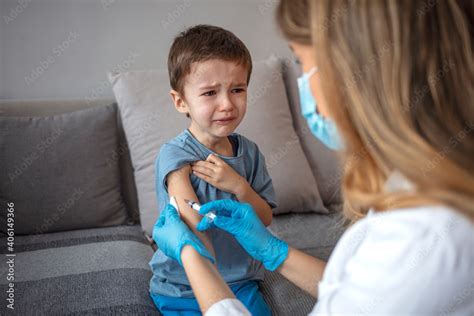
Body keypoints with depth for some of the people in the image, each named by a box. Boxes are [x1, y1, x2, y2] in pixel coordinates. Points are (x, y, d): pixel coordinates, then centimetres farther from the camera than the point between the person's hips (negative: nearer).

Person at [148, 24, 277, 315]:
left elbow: (265, 219, 1)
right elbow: (192, 224, -31)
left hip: (241, 281, 4)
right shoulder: (175, 155, -19)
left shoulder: (249, 152, -2)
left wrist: (238, 186, -18)